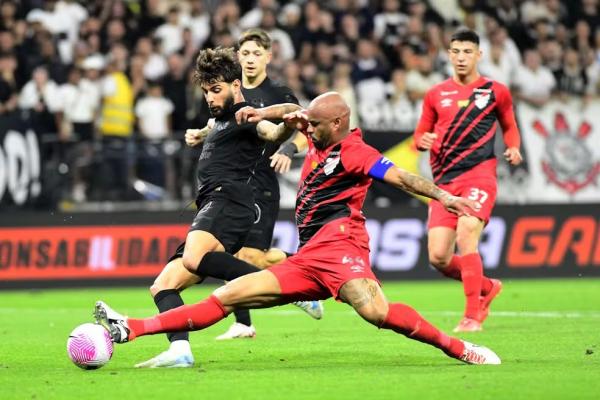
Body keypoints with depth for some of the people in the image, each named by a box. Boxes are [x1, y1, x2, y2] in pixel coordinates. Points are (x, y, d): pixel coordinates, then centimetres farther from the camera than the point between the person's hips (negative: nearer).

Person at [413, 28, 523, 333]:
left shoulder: (496, 91, 7)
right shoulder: (435, 95, 13)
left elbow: (509, 126, 20)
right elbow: (420, 135, 19)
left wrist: (513, 148, 0)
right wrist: (422, 141, -5)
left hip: (479, 175, -4)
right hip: (444, 181, 4)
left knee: (466, 236, -25)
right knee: (438, 257, -5)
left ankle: (472, 316, -18)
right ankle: (487, 287, 25)